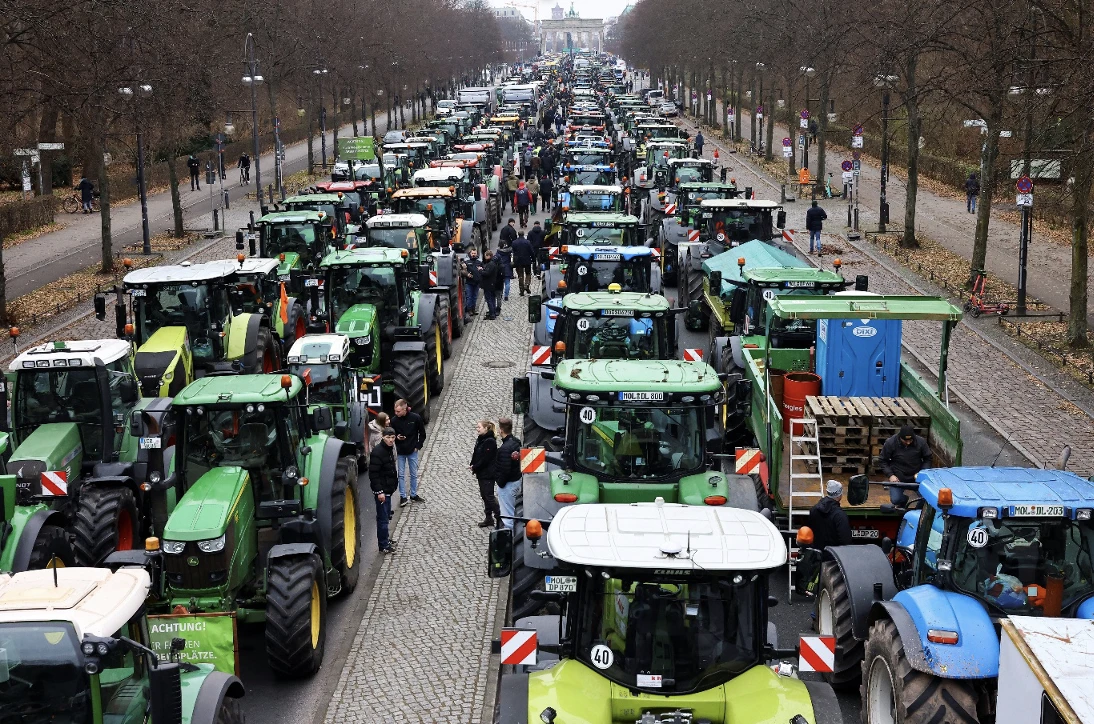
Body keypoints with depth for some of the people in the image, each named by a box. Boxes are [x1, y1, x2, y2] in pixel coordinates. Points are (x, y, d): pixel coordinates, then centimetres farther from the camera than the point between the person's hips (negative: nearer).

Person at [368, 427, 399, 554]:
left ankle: (385, 539, 34)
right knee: (383, 518, -2)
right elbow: (373, 473, -22)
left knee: (386, 516, 20)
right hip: (381, 490, -9)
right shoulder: (377, 452, -21)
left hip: (388, 489, 9)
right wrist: (379, 491, -23)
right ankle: (383, 546, 5)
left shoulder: (389, 449, 7)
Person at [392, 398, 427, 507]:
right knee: (401, 475, 5)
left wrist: (418, 446, -4)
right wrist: (397, 438, -18)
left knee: (414, 474, 11)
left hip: (412, 451, 0)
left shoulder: (415, 418, -13)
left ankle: (413, 495, 25)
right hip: (400, 452, 0)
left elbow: (422, 433, 0)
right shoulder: (394, 421, -11)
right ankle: (403, 497, 13)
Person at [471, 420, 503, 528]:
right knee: (484, 495, 14)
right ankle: (489, 518, 23)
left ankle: (499, 518, -1)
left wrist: (475, 468, -15)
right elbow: (476, 454, 14)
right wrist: (472, 465, 1)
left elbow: (485, 459, -22)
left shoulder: (490, 442, -20)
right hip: (481, 473, 9)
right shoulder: (480, 439, 8)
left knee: (489, 496, -7)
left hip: (488, 474, -9)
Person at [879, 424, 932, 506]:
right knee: (895, 499, -11)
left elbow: (927, 459, 3)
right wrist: (890, 475, -14)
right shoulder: (890, 443, -13)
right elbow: (883, 461, -4)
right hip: (898, 478, -1)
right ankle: (903, 500, 27)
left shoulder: (921, 442, -10)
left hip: (916, 477, 1)